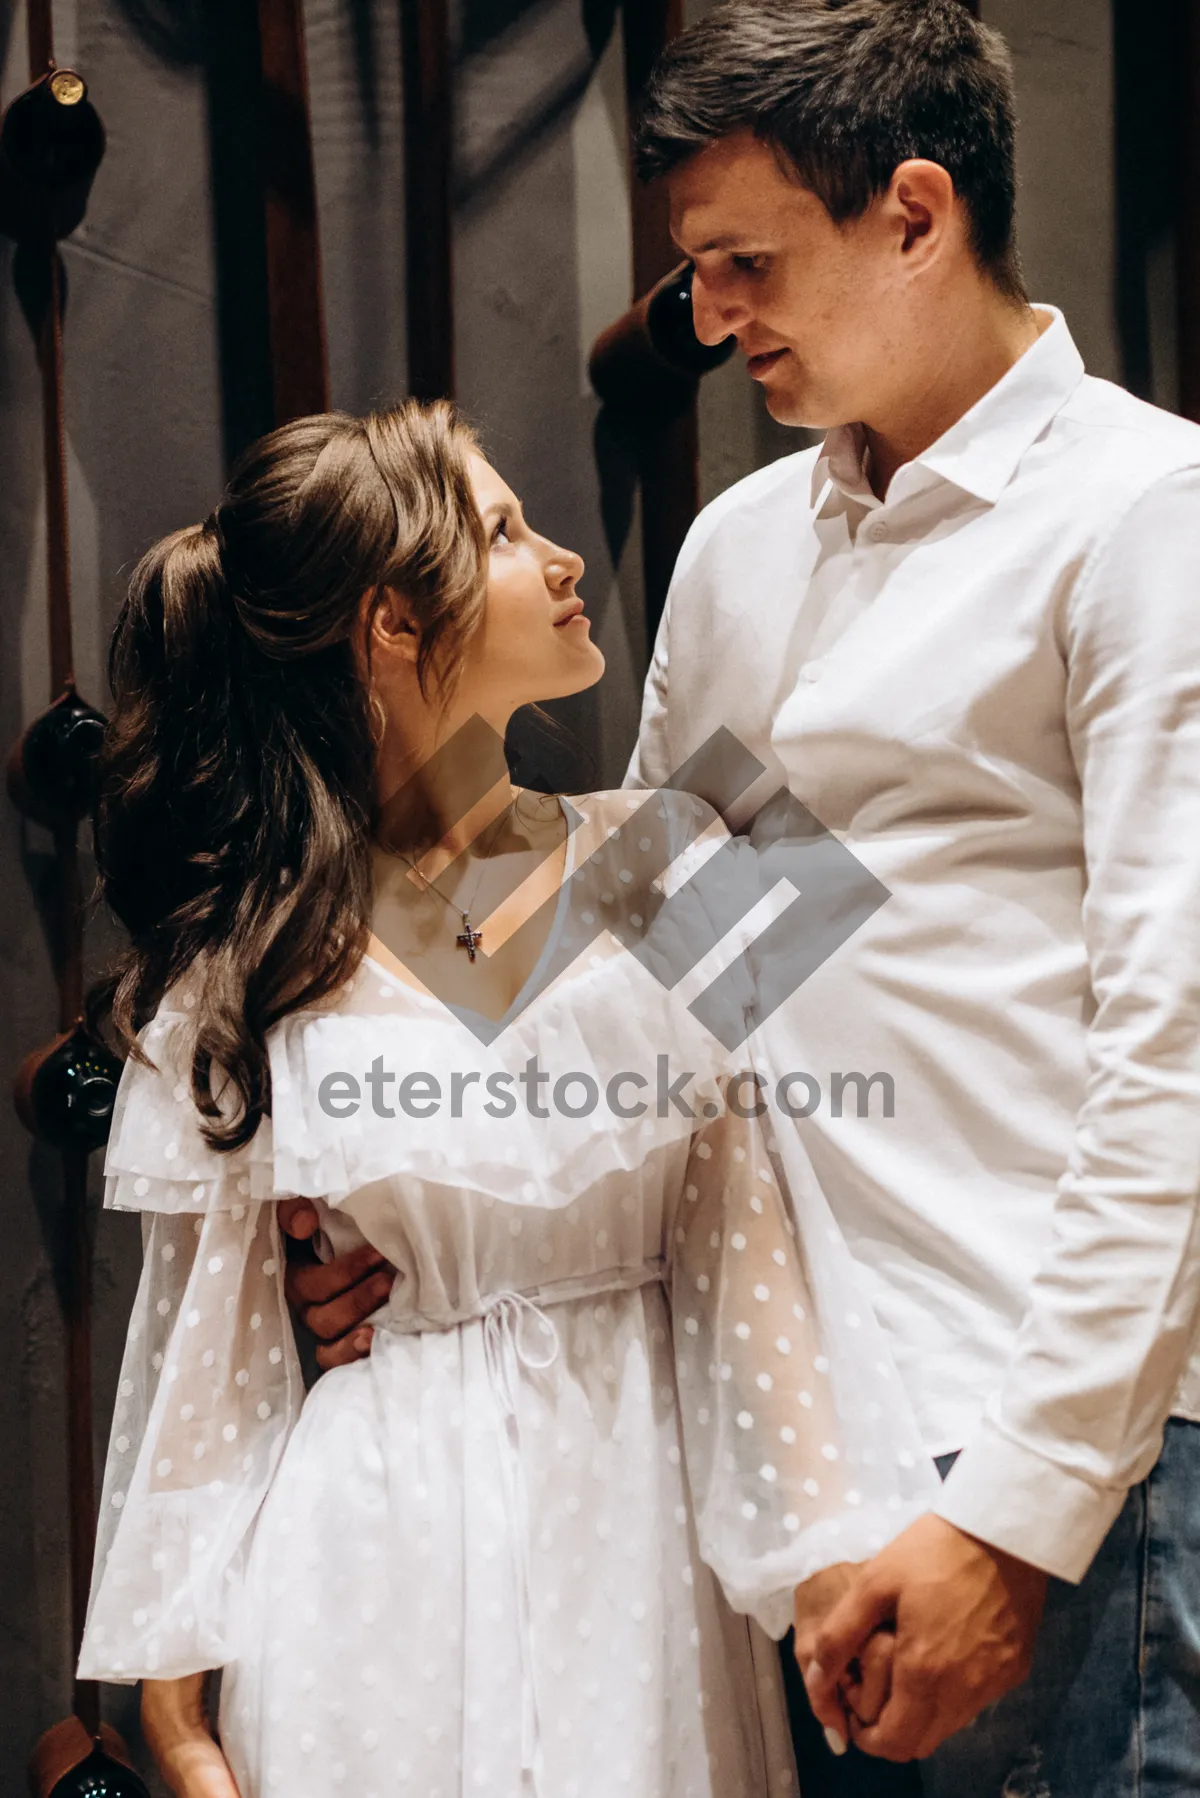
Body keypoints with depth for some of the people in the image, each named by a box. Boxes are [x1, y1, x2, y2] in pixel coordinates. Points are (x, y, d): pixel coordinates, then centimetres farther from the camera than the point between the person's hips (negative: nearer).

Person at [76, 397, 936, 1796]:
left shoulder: (663, 868, 0)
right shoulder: (243, 964, -4)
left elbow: (747, 1235, -1)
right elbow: (200, 1337, 0)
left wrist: (834, 1541, -7)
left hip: (643, 1513, 2)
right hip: (382, 1561, -2)